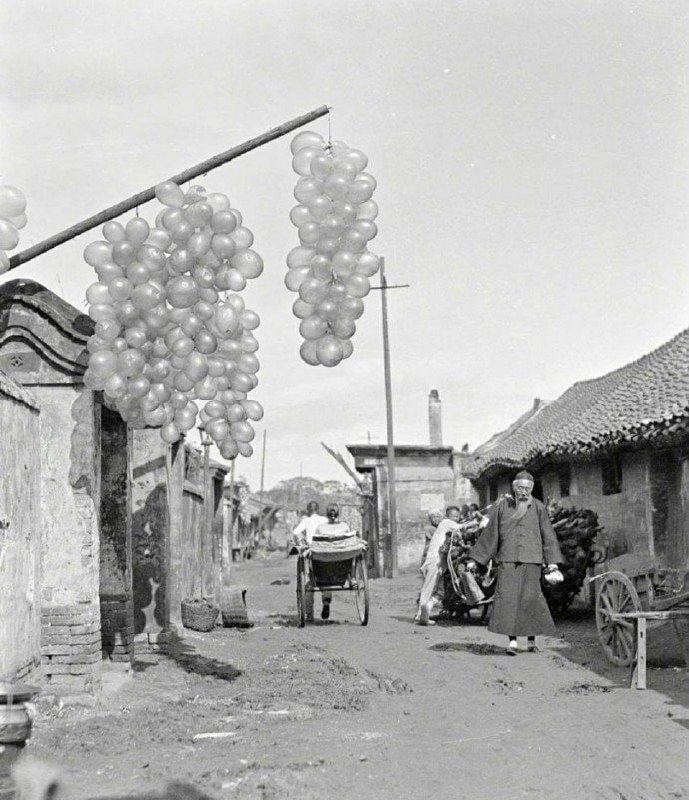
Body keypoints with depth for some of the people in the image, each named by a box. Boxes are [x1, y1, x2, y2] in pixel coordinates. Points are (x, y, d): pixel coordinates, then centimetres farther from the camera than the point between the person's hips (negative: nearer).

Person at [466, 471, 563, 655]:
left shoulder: (538, 508, 6)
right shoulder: (502, 506, 6)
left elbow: (548, 535, 5)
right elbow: (489, 534, 10)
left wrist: (552, 561, -5)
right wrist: (475, 559, 11)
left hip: (531, 560, 0)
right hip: (507, 560, 0)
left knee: (530, 598, 0)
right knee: (508, 598, -9)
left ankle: (531, 638, 17)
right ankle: (512, 640, -8)